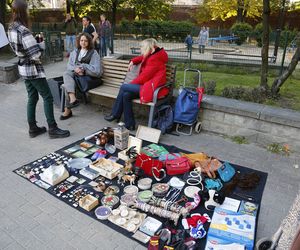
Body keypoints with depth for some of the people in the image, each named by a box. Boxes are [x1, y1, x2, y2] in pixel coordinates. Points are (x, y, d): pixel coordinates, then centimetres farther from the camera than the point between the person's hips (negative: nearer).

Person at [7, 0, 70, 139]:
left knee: (32, 97, 15)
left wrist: (35, 41, 6)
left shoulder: (11, 28, 7)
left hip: (23, 67, 9)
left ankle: (33, 128, 22)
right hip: (33, 68, -9)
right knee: (47, 97, -2)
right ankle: (53, 129, 2)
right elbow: (35, 54, -25)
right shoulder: (23, 31, -22)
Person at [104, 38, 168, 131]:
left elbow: (144, 76, -16)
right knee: (126, 95, -7)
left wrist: (130, 84, -4)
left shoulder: (154, 59, -14)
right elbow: (142, 58, 39)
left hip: (151, 88, -9)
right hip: (147, 85, 9)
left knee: (123, 87, -6)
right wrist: (133, 61, 20)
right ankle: (130, 124, -2)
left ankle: (115, 114, 9)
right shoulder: (151, 56, 15)